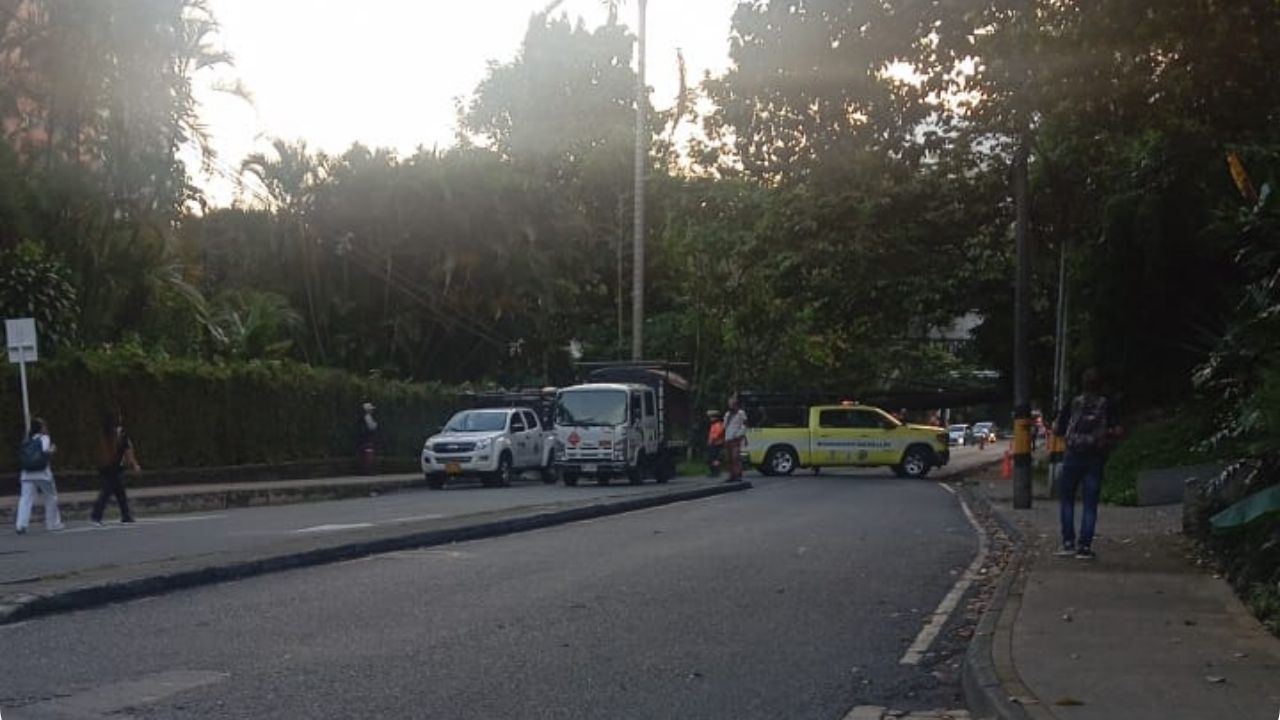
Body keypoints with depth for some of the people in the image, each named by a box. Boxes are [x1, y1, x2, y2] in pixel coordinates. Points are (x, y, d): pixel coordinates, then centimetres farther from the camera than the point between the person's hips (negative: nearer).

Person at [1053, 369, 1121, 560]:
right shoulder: (1108, 406, -1)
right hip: (1096, 458, 0)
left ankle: (1068, 542, 5)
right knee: (1090, 504, 4)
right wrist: (1111, 433, 12)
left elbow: (1058, 429, 0)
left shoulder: (1073, 404, 0)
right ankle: (1084, 546, 0)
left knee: (1067, 499, 12)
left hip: (1073, 456, 0)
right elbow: (1116, 432, -8)